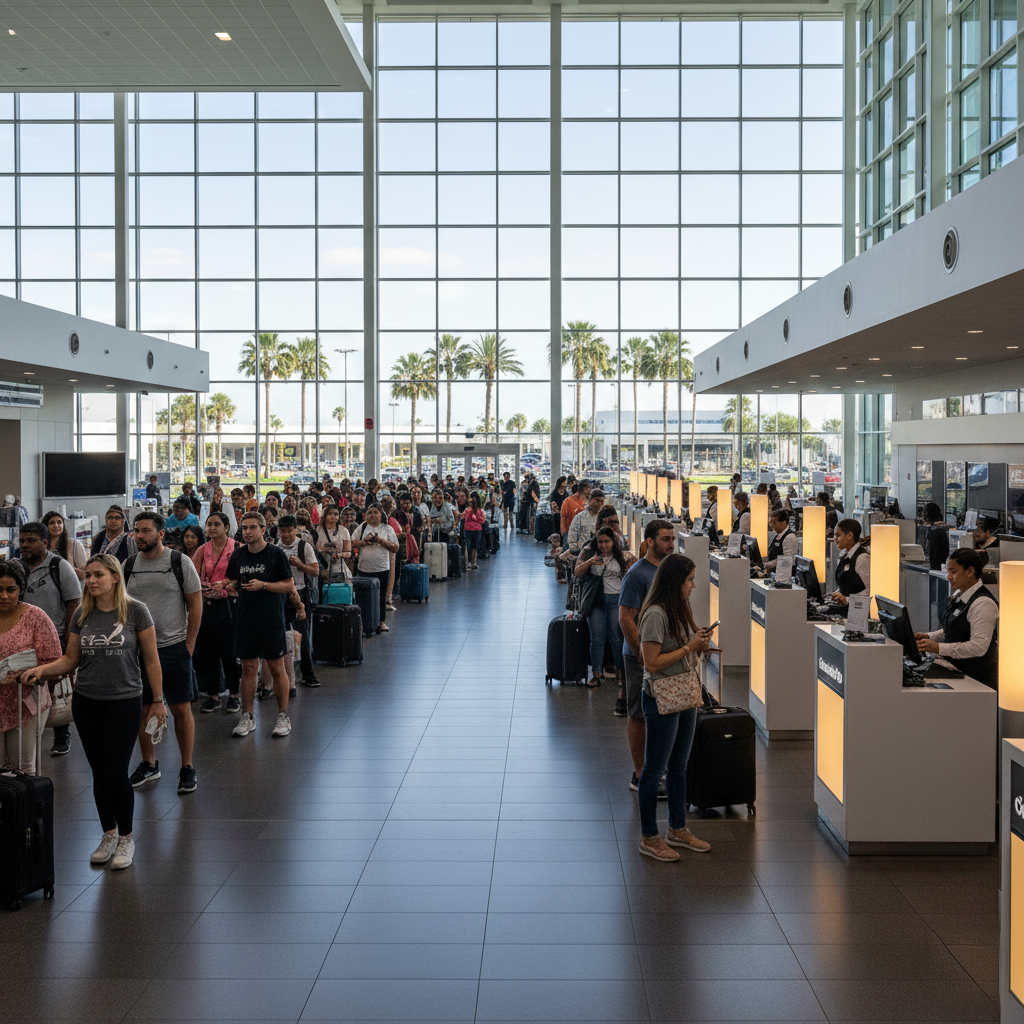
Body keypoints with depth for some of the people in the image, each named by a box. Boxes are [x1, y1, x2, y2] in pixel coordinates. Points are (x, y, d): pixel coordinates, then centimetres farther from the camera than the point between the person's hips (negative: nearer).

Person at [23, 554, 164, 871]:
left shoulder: (135, 611, -6)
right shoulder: (82, 615, 5)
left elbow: (151, 659, -2)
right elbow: (71, 659, 10)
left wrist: (157, 700, 0)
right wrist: (42, 669, -8)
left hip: (124, 701, -4)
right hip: (86, 702, 4)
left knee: (116, 772, -6)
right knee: (99, 773, 10)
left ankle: (126, 838, 14)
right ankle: (108, 835, 28)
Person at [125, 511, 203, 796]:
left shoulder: (180, 562, -4)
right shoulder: (128, 566, 7)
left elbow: (195, 604, -2)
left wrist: (189, 644, -5)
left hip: (174, 646, -3)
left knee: (181, 708, -2)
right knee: (142, 708, 9)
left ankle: (187, 768, 10)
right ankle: (149, 764, 25)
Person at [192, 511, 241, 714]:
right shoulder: (202, 551, 9)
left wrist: (224, 583, -18)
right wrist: (203, 585, -12)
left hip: (230, 604, -4)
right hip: (207, 605, 4)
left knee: (230, 650, -1)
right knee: (207, 650, 5)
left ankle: (234, 694, 12)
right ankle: (213, 695, 14)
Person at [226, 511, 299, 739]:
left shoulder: (275, 554, -5)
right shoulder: (238, 555, 8)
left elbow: (289, 585, -5)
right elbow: (234, 583, 19)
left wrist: (263, 585, -16)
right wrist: (227, 587, -3)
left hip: (272, 618, -4)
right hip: (246, 618, 4)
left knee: (276, 668, 2)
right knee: (248, 668, 7)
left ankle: (283, 717, 12)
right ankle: (247, 717, 15)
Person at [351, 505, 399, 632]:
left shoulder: (387, 529, 5)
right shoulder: (361, 527, 8)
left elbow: (395, 548, -1)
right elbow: (352, 544, 5)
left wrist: (381, 541, -12)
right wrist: (364, 542, -11)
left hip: (382, 568, 0)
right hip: (364, 568, 1)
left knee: (381, 596, 5)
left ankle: (381, 621, 16)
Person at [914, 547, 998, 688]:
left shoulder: (983, 604, -18)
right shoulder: (958, 595, 12)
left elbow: (978, 647, -24)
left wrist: (939, 648, -26)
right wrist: (928, 637, 4)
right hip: (955, 665, 9)